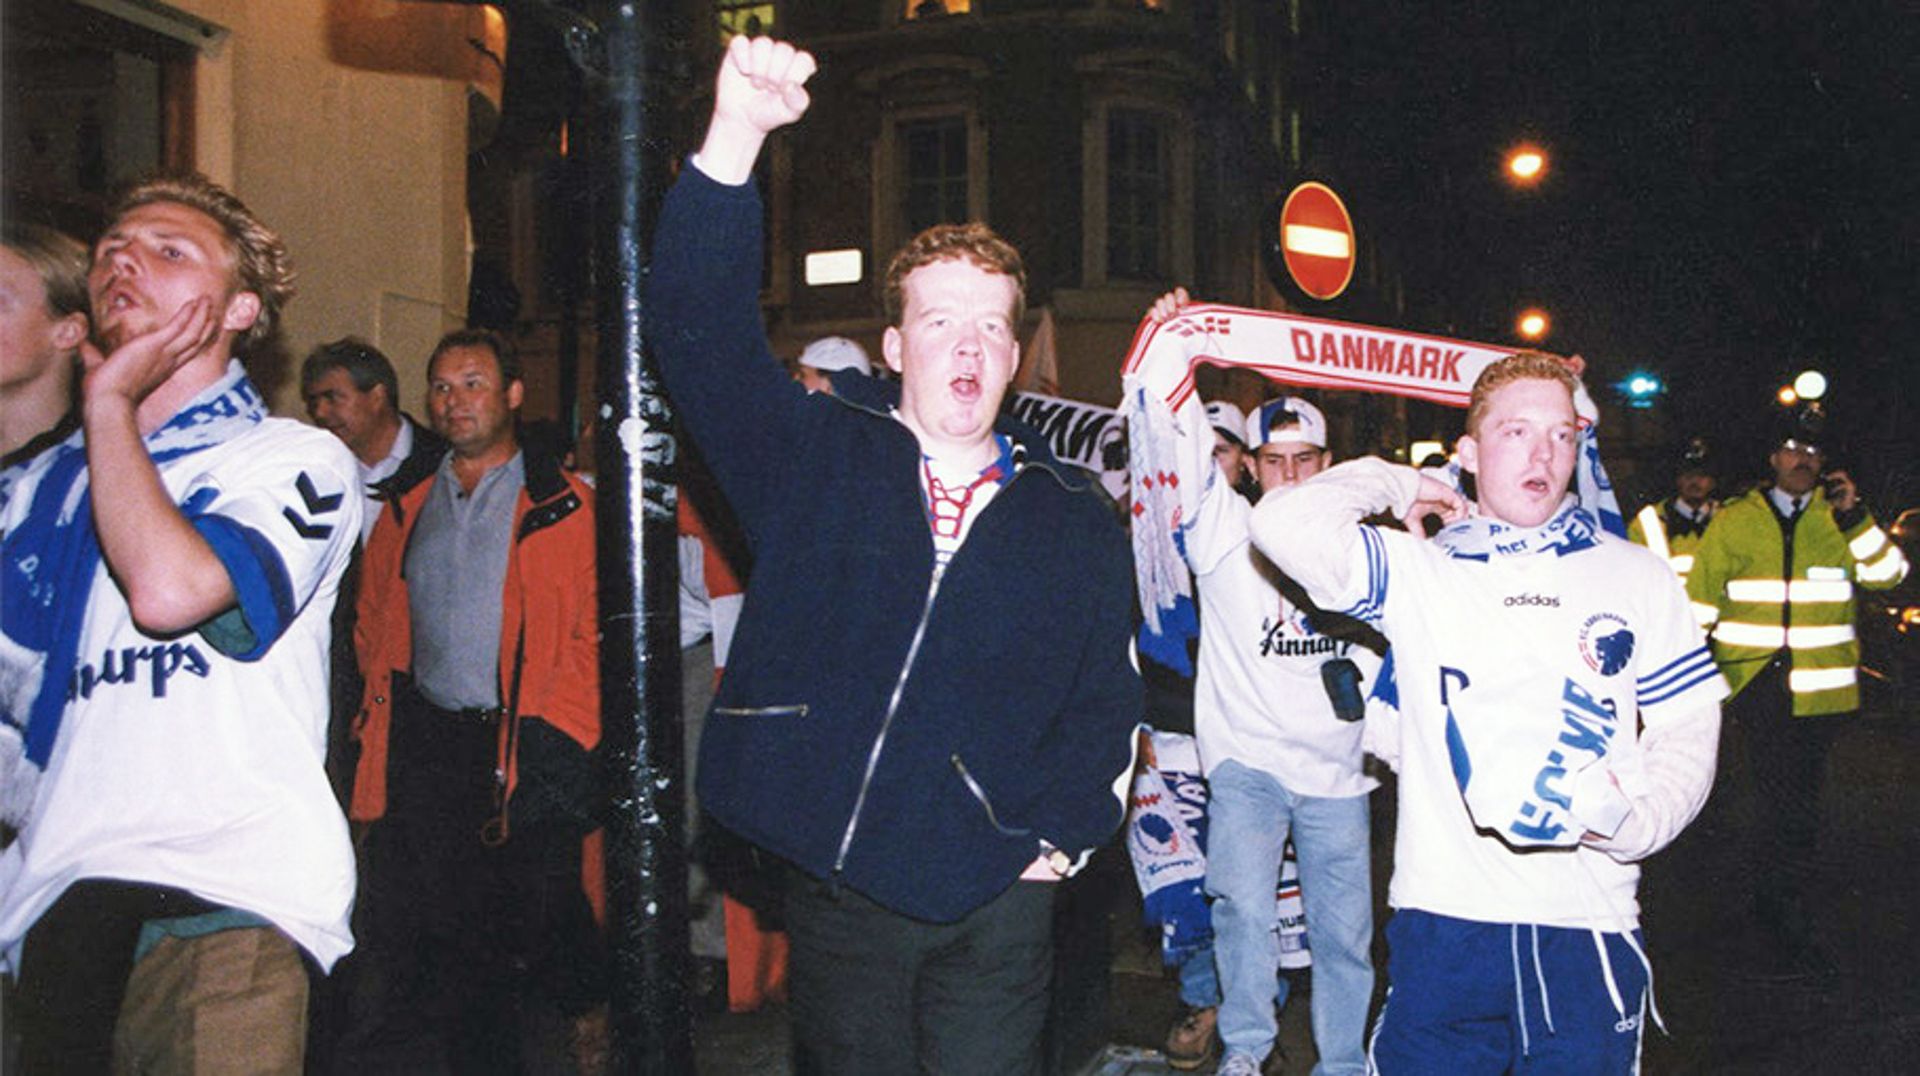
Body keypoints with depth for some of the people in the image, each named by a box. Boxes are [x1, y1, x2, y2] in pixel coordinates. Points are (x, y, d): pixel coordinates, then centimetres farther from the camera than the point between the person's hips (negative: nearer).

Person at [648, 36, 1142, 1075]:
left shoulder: (1073, 520, 8)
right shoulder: (814, 459, 3)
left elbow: (1107, 704, 11)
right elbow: (698, 327, -10)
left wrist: (1064, 835, -2)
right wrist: (735, 138, -21)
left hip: (995, 902, 0)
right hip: (834, 888, 0)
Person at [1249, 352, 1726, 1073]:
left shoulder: (1638, 577, 10)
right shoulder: (1417, 572, 4)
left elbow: (1687, 730, 11)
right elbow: (1287, 525, -11)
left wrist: (1635, 821, -7)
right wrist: (1395, 484, 4)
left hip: (1587, 926, 1)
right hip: (1443, 914, -1)